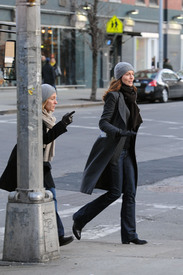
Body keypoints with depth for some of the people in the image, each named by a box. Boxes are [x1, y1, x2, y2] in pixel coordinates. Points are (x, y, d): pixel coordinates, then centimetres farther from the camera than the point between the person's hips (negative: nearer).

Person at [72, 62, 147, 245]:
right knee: (115, 192, -7)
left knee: (130, 192, 2)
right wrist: (121, 133, -28)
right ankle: (80, 219, 8)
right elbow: (103, 123, -17)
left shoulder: (130, 96, 15)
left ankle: (129, 234, 5)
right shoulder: (114, 96, -11)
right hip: (113, 149, -8)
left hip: (127, 150, 8)